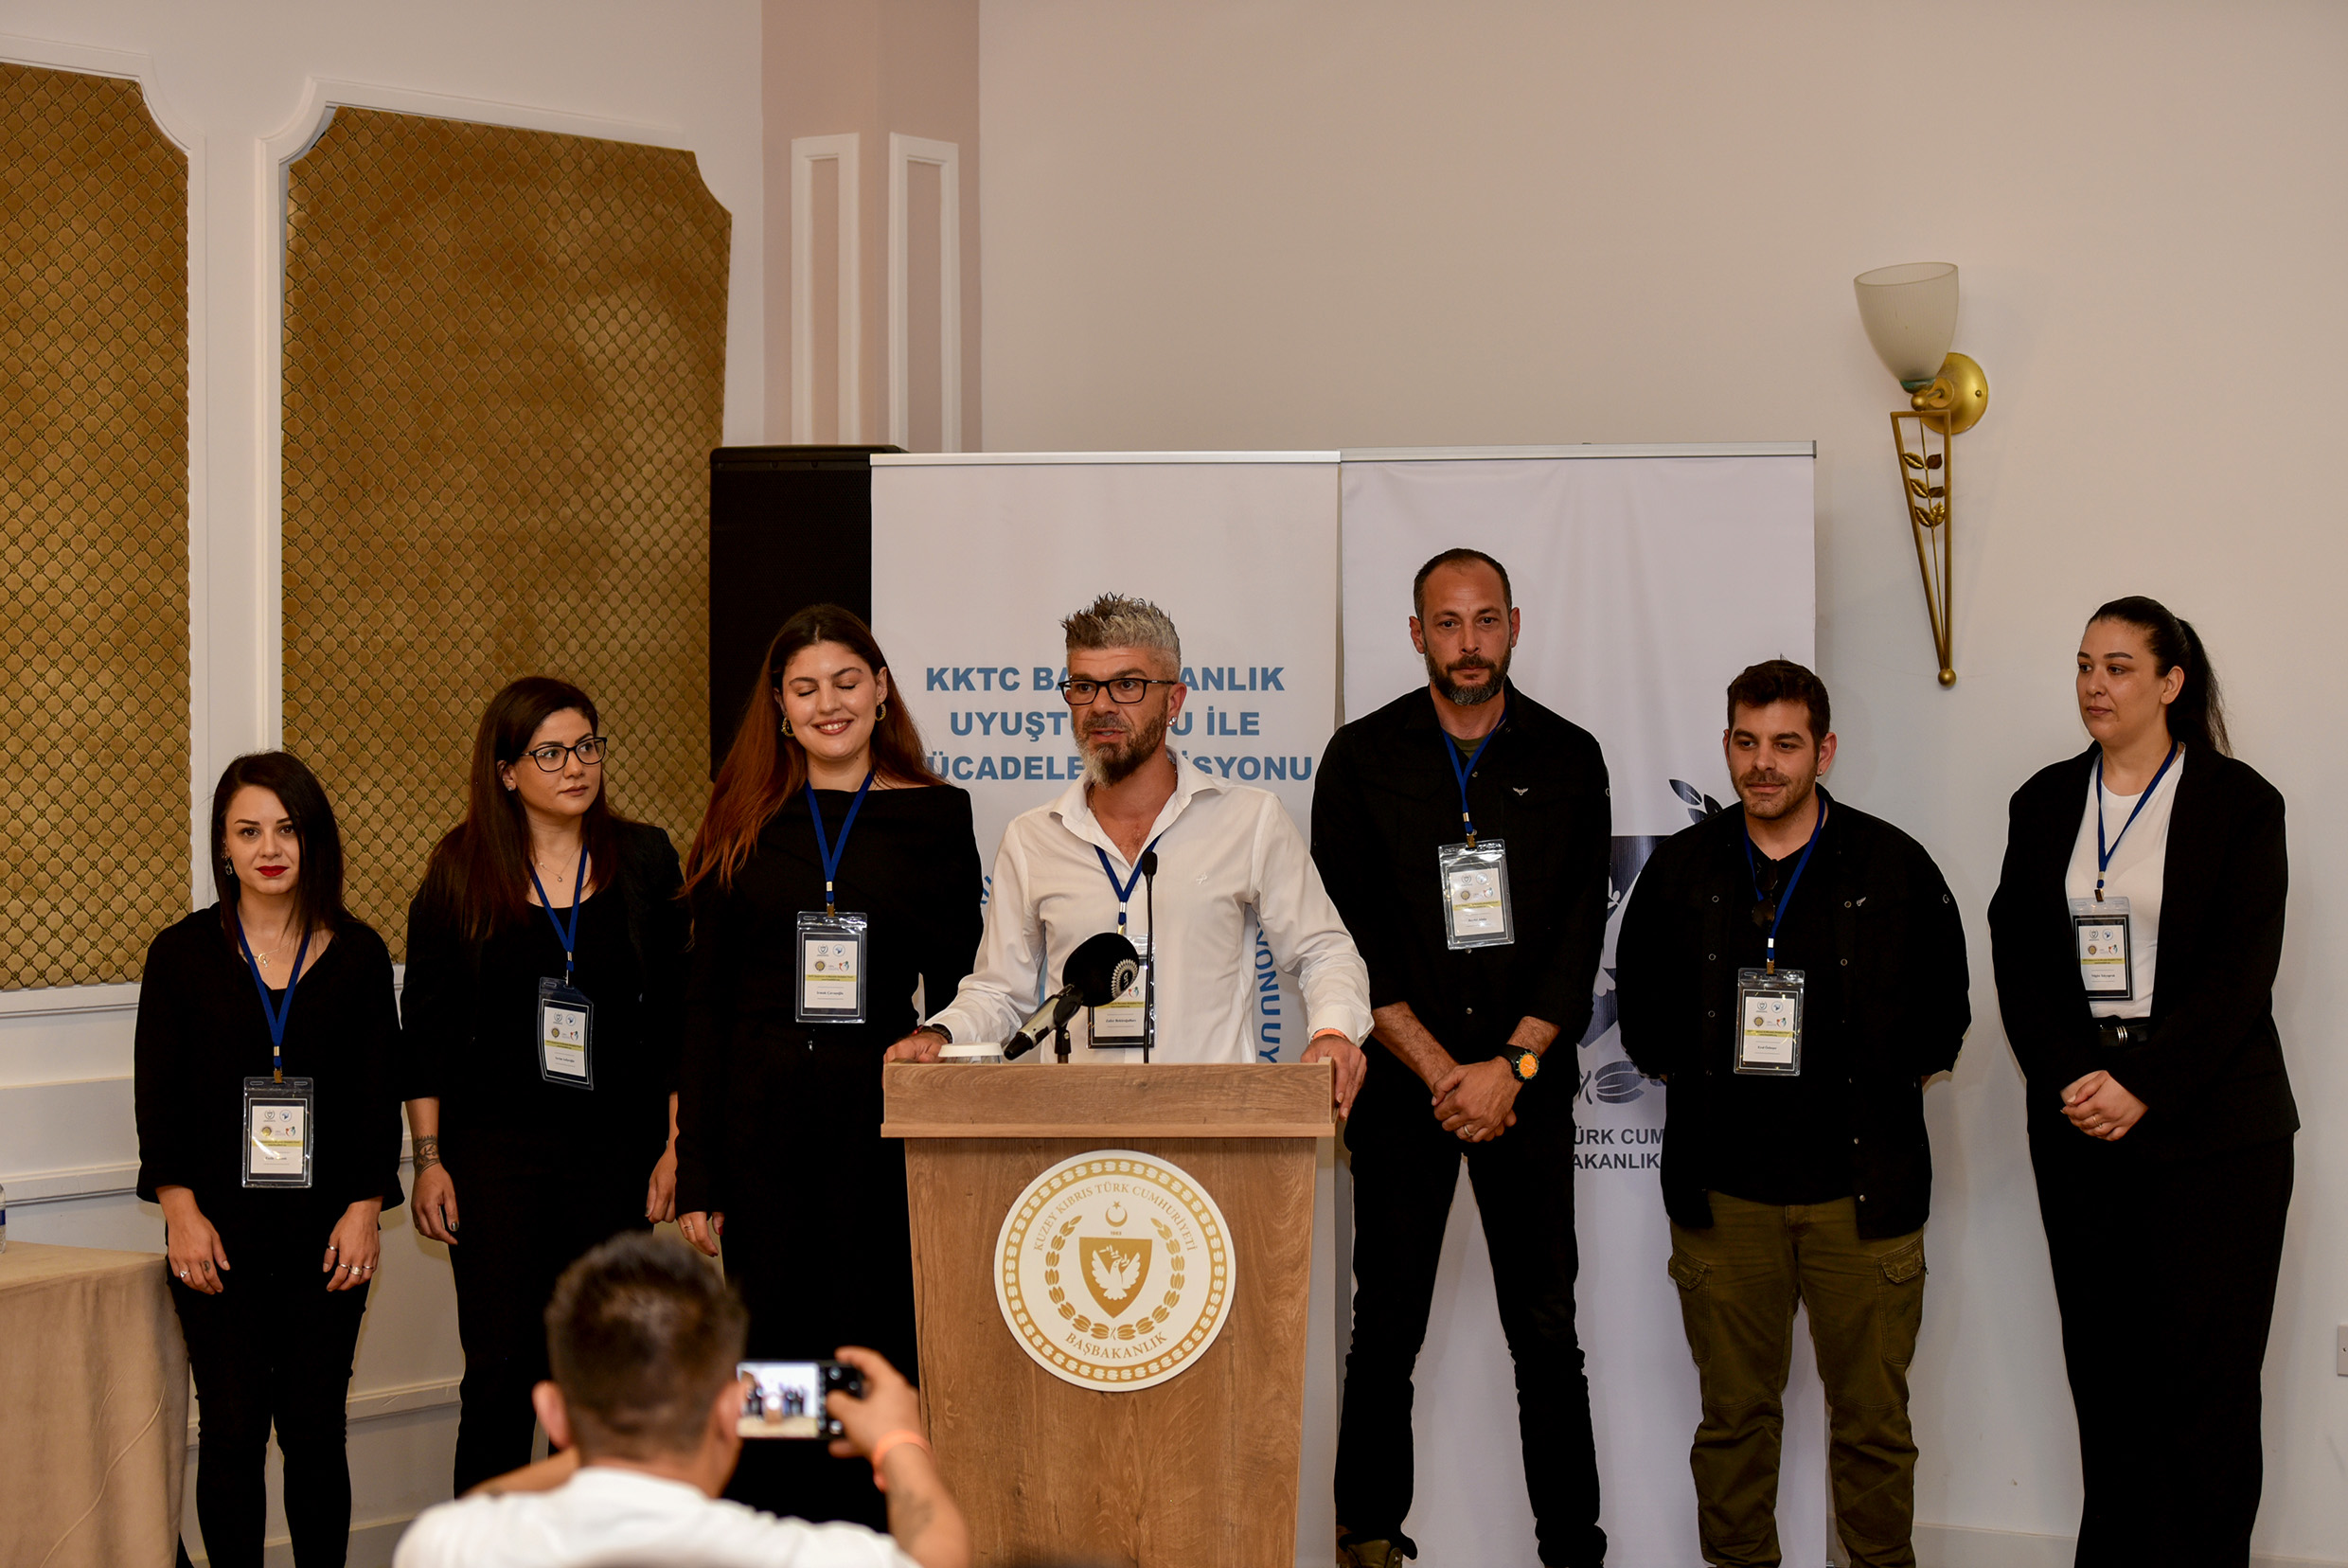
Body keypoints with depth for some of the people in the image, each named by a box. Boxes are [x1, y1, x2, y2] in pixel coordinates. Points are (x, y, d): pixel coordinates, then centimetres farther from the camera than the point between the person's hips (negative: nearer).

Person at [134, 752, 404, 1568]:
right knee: (233, 1431, -1)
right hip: (220, 1231, -1)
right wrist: (181, 1209, -7)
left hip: (327, 1227, 1)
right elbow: (157, 1092, 2)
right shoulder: (182, 953, 4)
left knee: (315, 1429, 3)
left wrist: (364, 1208, -4)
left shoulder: (357, 955, 6)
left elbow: (380, 1091, 5)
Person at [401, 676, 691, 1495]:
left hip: (615, 1147, 1)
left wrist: (675, 1148, 1)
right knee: (502, 1366, -4)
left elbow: (676, 1014, 7)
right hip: (495, 1149, -1)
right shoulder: (461, 872, 2)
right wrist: (428, 1160, -1)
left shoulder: (643, 859, 5)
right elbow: (426, 1026, 4)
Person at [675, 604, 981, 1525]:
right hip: (760, 1127, 1)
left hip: (882, 1122, -1)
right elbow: (705, 1002, 6)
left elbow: (958, 991, 4)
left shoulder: (935, 816, 5)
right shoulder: (744, 825, 7)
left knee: (876, 1361, 1)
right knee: (767, 1359, 3)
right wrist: (695, 1178, 0)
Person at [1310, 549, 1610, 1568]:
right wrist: (1440, 1072, -9)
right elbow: (1347, 939, -2)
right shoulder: (1363, 758, 2)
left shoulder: (1567, 759, 6)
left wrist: (1511, 1068, -10)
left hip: (1530, 1089, 1)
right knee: (1386, 1331, 3)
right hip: (1402, 1090, 0)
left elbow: (1581, 931, 1)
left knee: (1548, 1334, 1)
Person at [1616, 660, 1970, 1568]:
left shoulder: (1893, 868, 2)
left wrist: (1888, 1081, 3)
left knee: (1873, 1414, 3)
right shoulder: (1680, 869, 8)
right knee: (1734, 1410, 6)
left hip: (1860, 1184, -1)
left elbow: (1942, 1009, 9)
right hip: (1722, 1187, 1)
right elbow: (1640, 1002, 19)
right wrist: (1683, 1071, 9)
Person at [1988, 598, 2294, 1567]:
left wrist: (2143, 1088, -14)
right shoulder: (2045, 804, 11)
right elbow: (2017, 961, 7)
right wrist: (2073, 1080, -8)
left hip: (2210, 1128, -3)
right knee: (2103, 1371, 4)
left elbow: (2241, 969, -7)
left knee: (2205, 1375, -4)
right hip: (2079, 1125, 4)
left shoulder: (2238, 802, -1)